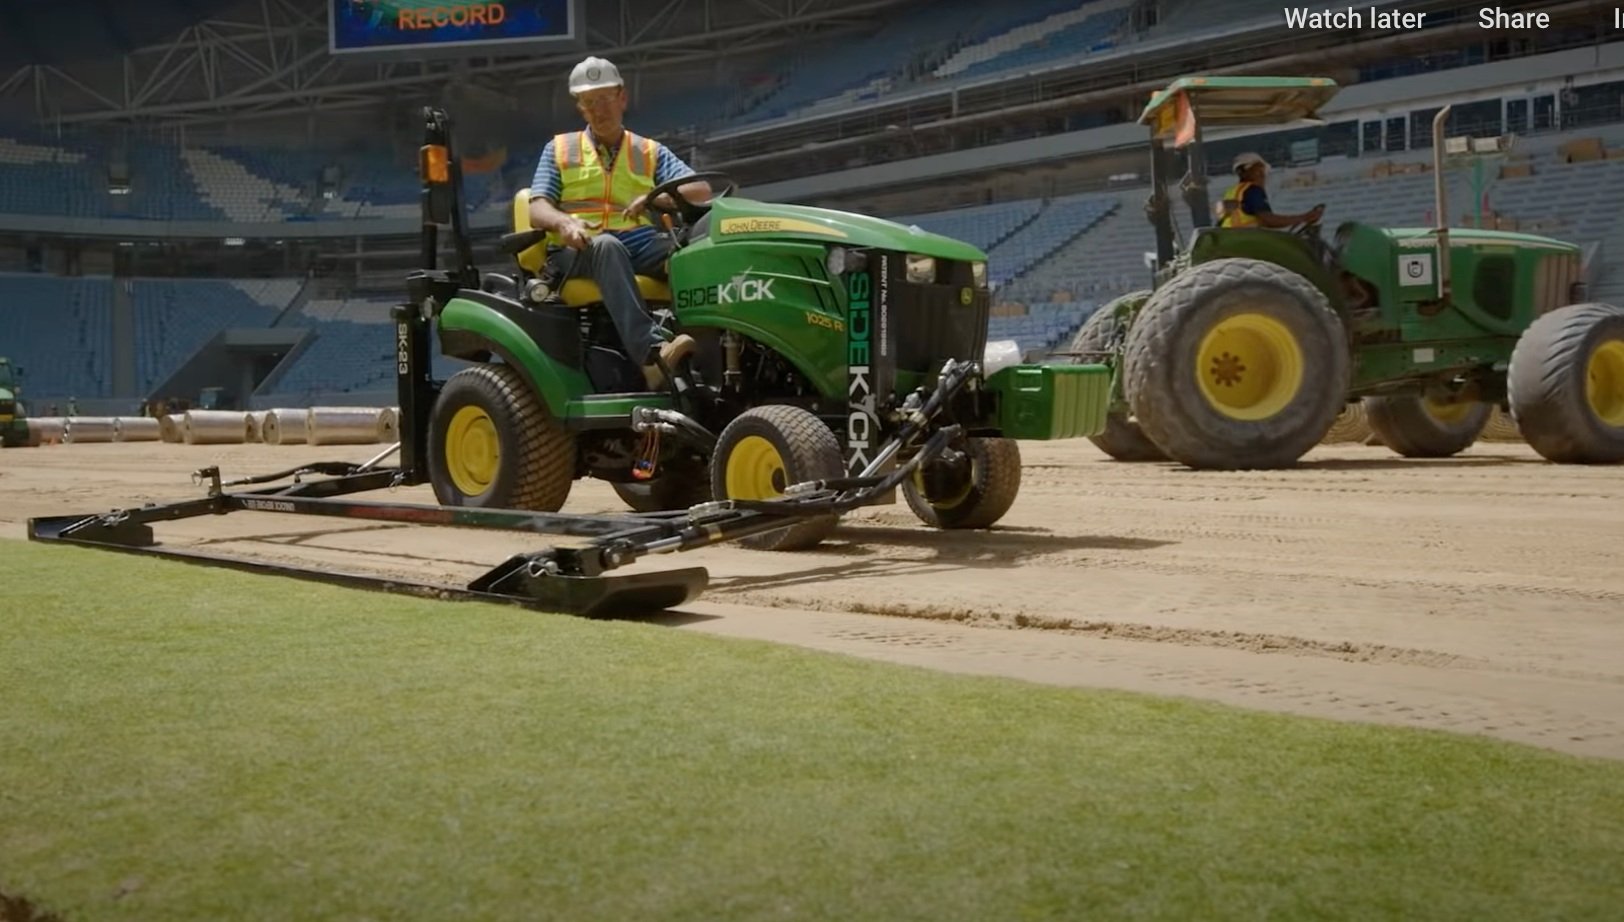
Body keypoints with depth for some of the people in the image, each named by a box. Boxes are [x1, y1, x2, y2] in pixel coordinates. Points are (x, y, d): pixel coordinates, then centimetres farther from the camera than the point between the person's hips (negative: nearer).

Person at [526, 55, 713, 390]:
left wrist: (653, 199, -17)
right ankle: (650, 352, -57)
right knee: (607, 245, -39)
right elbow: (538, 210, 6)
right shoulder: (559, 149, 21)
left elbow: (701, 191, 4)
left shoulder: (650, 152, 21)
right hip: (575, 252, -1)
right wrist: (565, 222, -20)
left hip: (639, 245, 1)